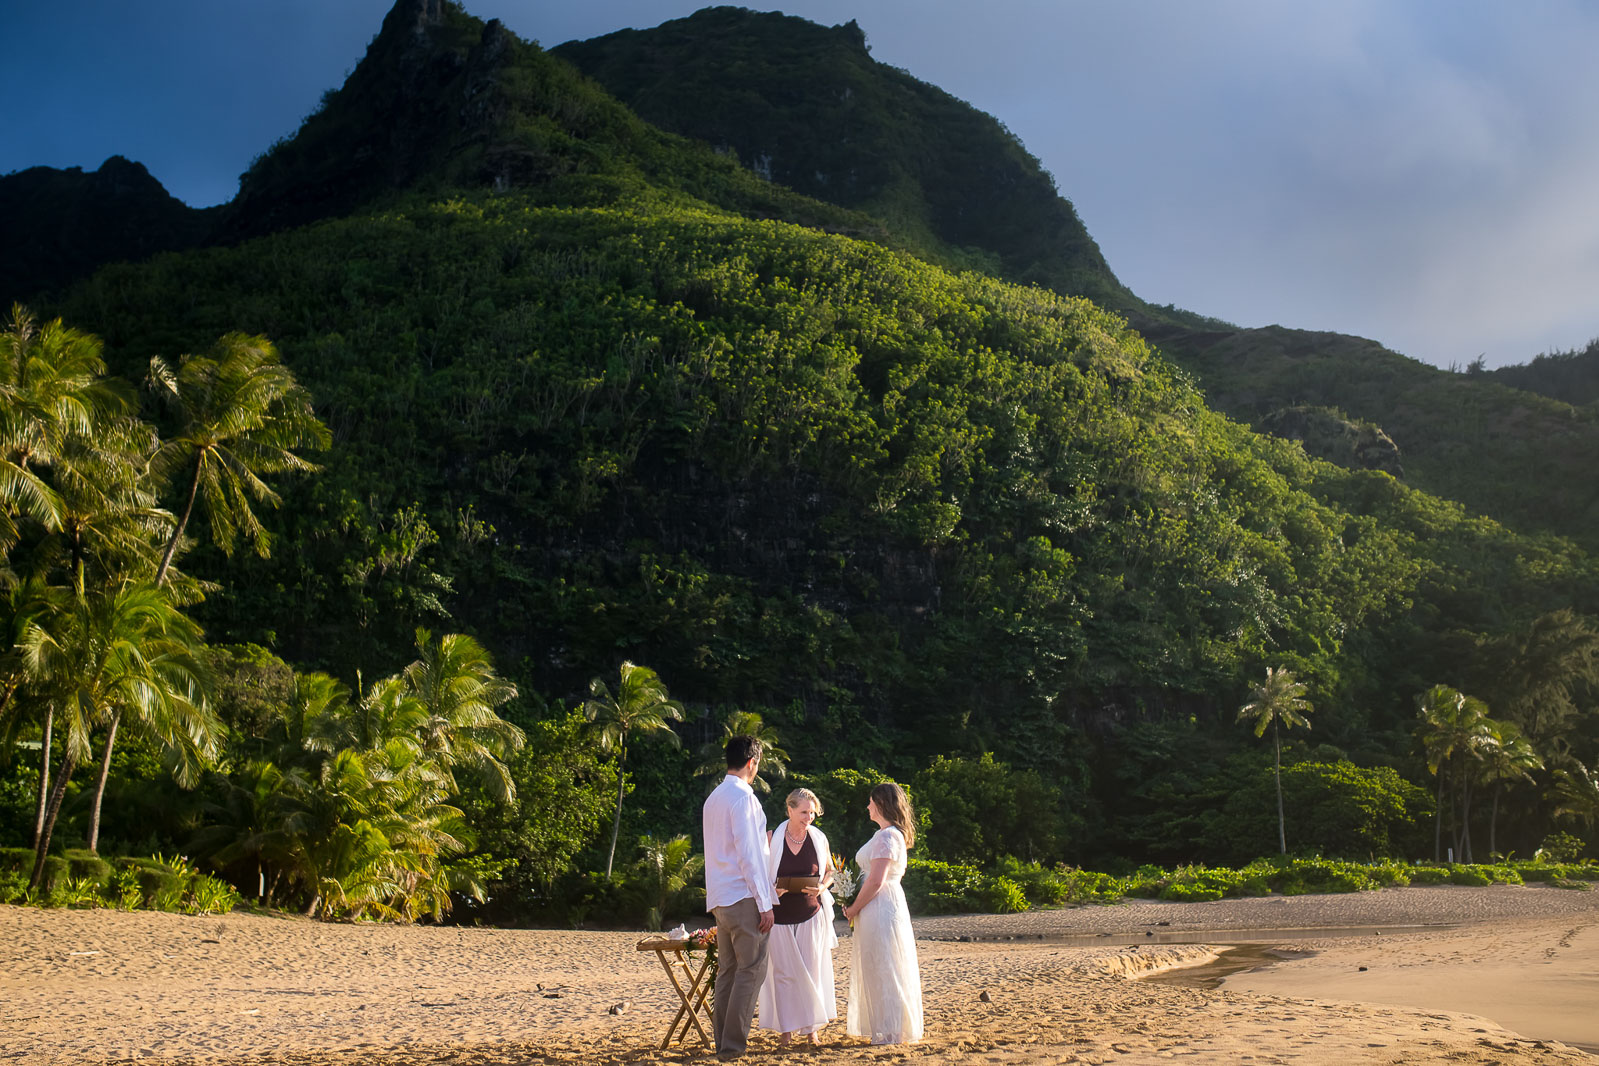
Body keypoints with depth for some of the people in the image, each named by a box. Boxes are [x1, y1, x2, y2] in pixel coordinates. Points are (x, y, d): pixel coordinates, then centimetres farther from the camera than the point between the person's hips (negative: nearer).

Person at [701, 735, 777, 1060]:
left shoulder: (713, 798, 16)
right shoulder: (743, 796, -11)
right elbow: (748, 855, -15)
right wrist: (765, 903, -13)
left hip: (719, 898, 9)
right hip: (743, 896, -9)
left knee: (728, 971, 11)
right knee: (751, 969, -5)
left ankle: (723, 1041, 13)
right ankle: (733, 1045, -7)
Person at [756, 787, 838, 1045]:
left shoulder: (819, 838, 1)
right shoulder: (772, 838, -5)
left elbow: (829, 871, 14)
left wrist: (822, 888, -6)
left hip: (811, 914, 1)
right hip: (780, 914, -1)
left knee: (811, 971, 2)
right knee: (783, 971, 2)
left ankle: (811, 1028, 14)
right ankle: (786, 1027, 14)